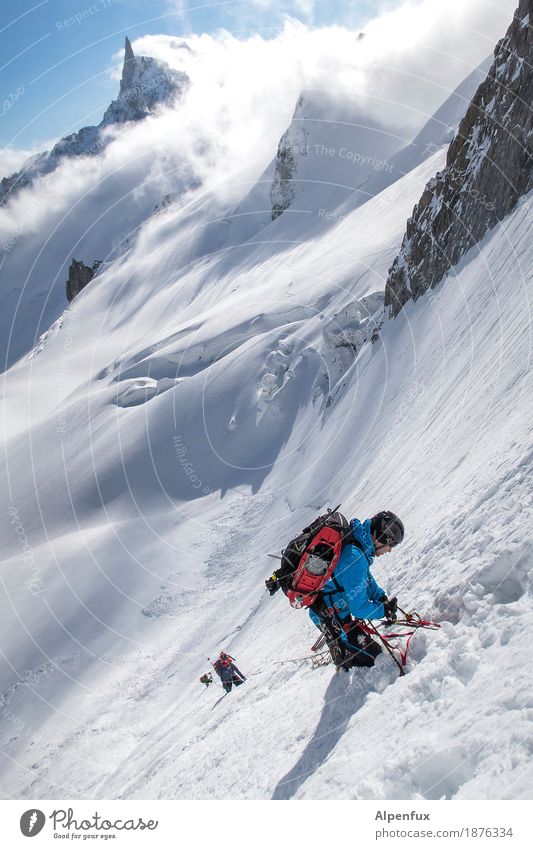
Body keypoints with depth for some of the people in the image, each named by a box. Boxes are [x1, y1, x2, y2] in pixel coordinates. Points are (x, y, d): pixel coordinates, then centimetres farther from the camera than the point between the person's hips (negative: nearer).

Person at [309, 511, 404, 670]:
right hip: (331, 620, -9)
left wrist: (382, 597, 1)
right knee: (374, 655, -3)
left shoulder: (353, 542, -6)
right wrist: (385, 610, -11)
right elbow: (359, 608, -27)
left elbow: (367, 578, 13)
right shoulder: (354, 558, -35)